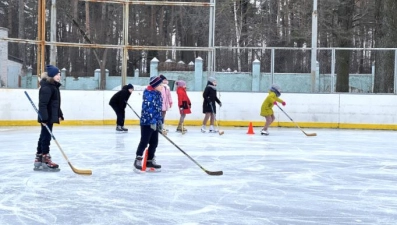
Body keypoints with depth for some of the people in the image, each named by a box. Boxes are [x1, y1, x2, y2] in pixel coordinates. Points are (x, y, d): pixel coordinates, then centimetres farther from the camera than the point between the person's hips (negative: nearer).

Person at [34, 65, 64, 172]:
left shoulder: (54, 86, 14)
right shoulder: (47, 87, -17)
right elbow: (42, 104, -24)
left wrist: (59, 115, 20)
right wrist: (44, 118, -28)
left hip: (50, 117, 10)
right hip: (47, 118, -10)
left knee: (43, 137, 14)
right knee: (46, 137, -5)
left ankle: (38, 161, 22)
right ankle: (46, 160, -1)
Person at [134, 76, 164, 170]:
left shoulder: (158, 94, 13)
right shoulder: (148, 93, -15)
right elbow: (148, 108, -21)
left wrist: (160, 121, 14)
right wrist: (152, 121, -24)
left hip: (155, 123, 9)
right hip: (147, 121, -9)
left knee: (154, 142, 11)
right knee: (144, 141, -5)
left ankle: (150, 160, 21)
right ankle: (138, 160, 5)